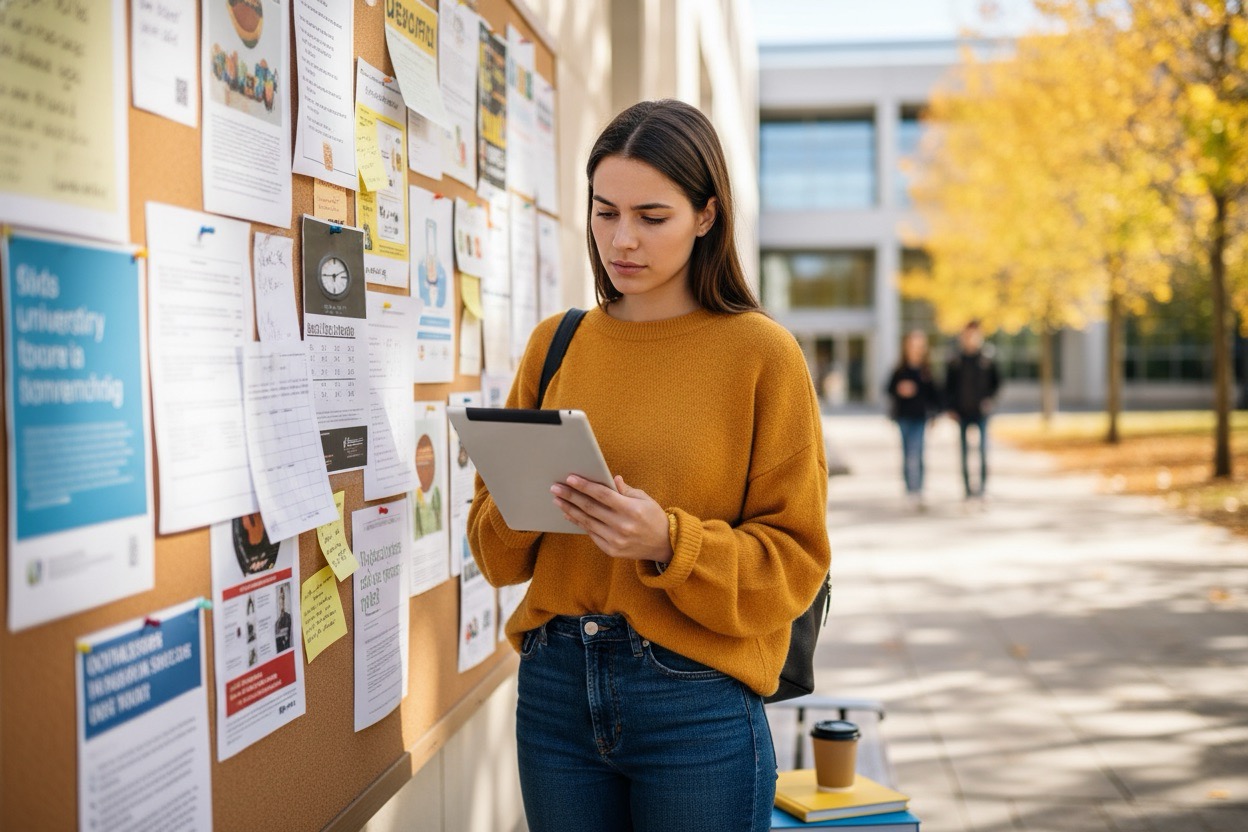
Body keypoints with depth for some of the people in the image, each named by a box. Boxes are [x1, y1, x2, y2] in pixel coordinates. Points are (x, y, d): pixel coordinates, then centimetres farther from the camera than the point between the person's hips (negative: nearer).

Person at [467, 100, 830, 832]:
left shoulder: (762, 354, -6)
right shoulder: (555, 345, 5)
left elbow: (793, 563, -6)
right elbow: (496, 549, 9)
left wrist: (668, 542, -21)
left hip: (696, 703, -3)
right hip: (555, 687, 4)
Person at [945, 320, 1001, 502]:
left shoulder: (987, 363, 4)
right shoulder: (955, 364, 6)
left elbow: (996, 383, 10)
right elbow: (948, 388, 7)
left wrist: (988, 398, -6)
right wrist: (951, 408, -2)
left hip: (981, 413, -1)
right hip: (962, 414, 1)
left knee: (983, 449, -9)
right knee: (964, 453, 3)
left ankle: (982, 485, -7)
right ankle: (968, 488, 7)